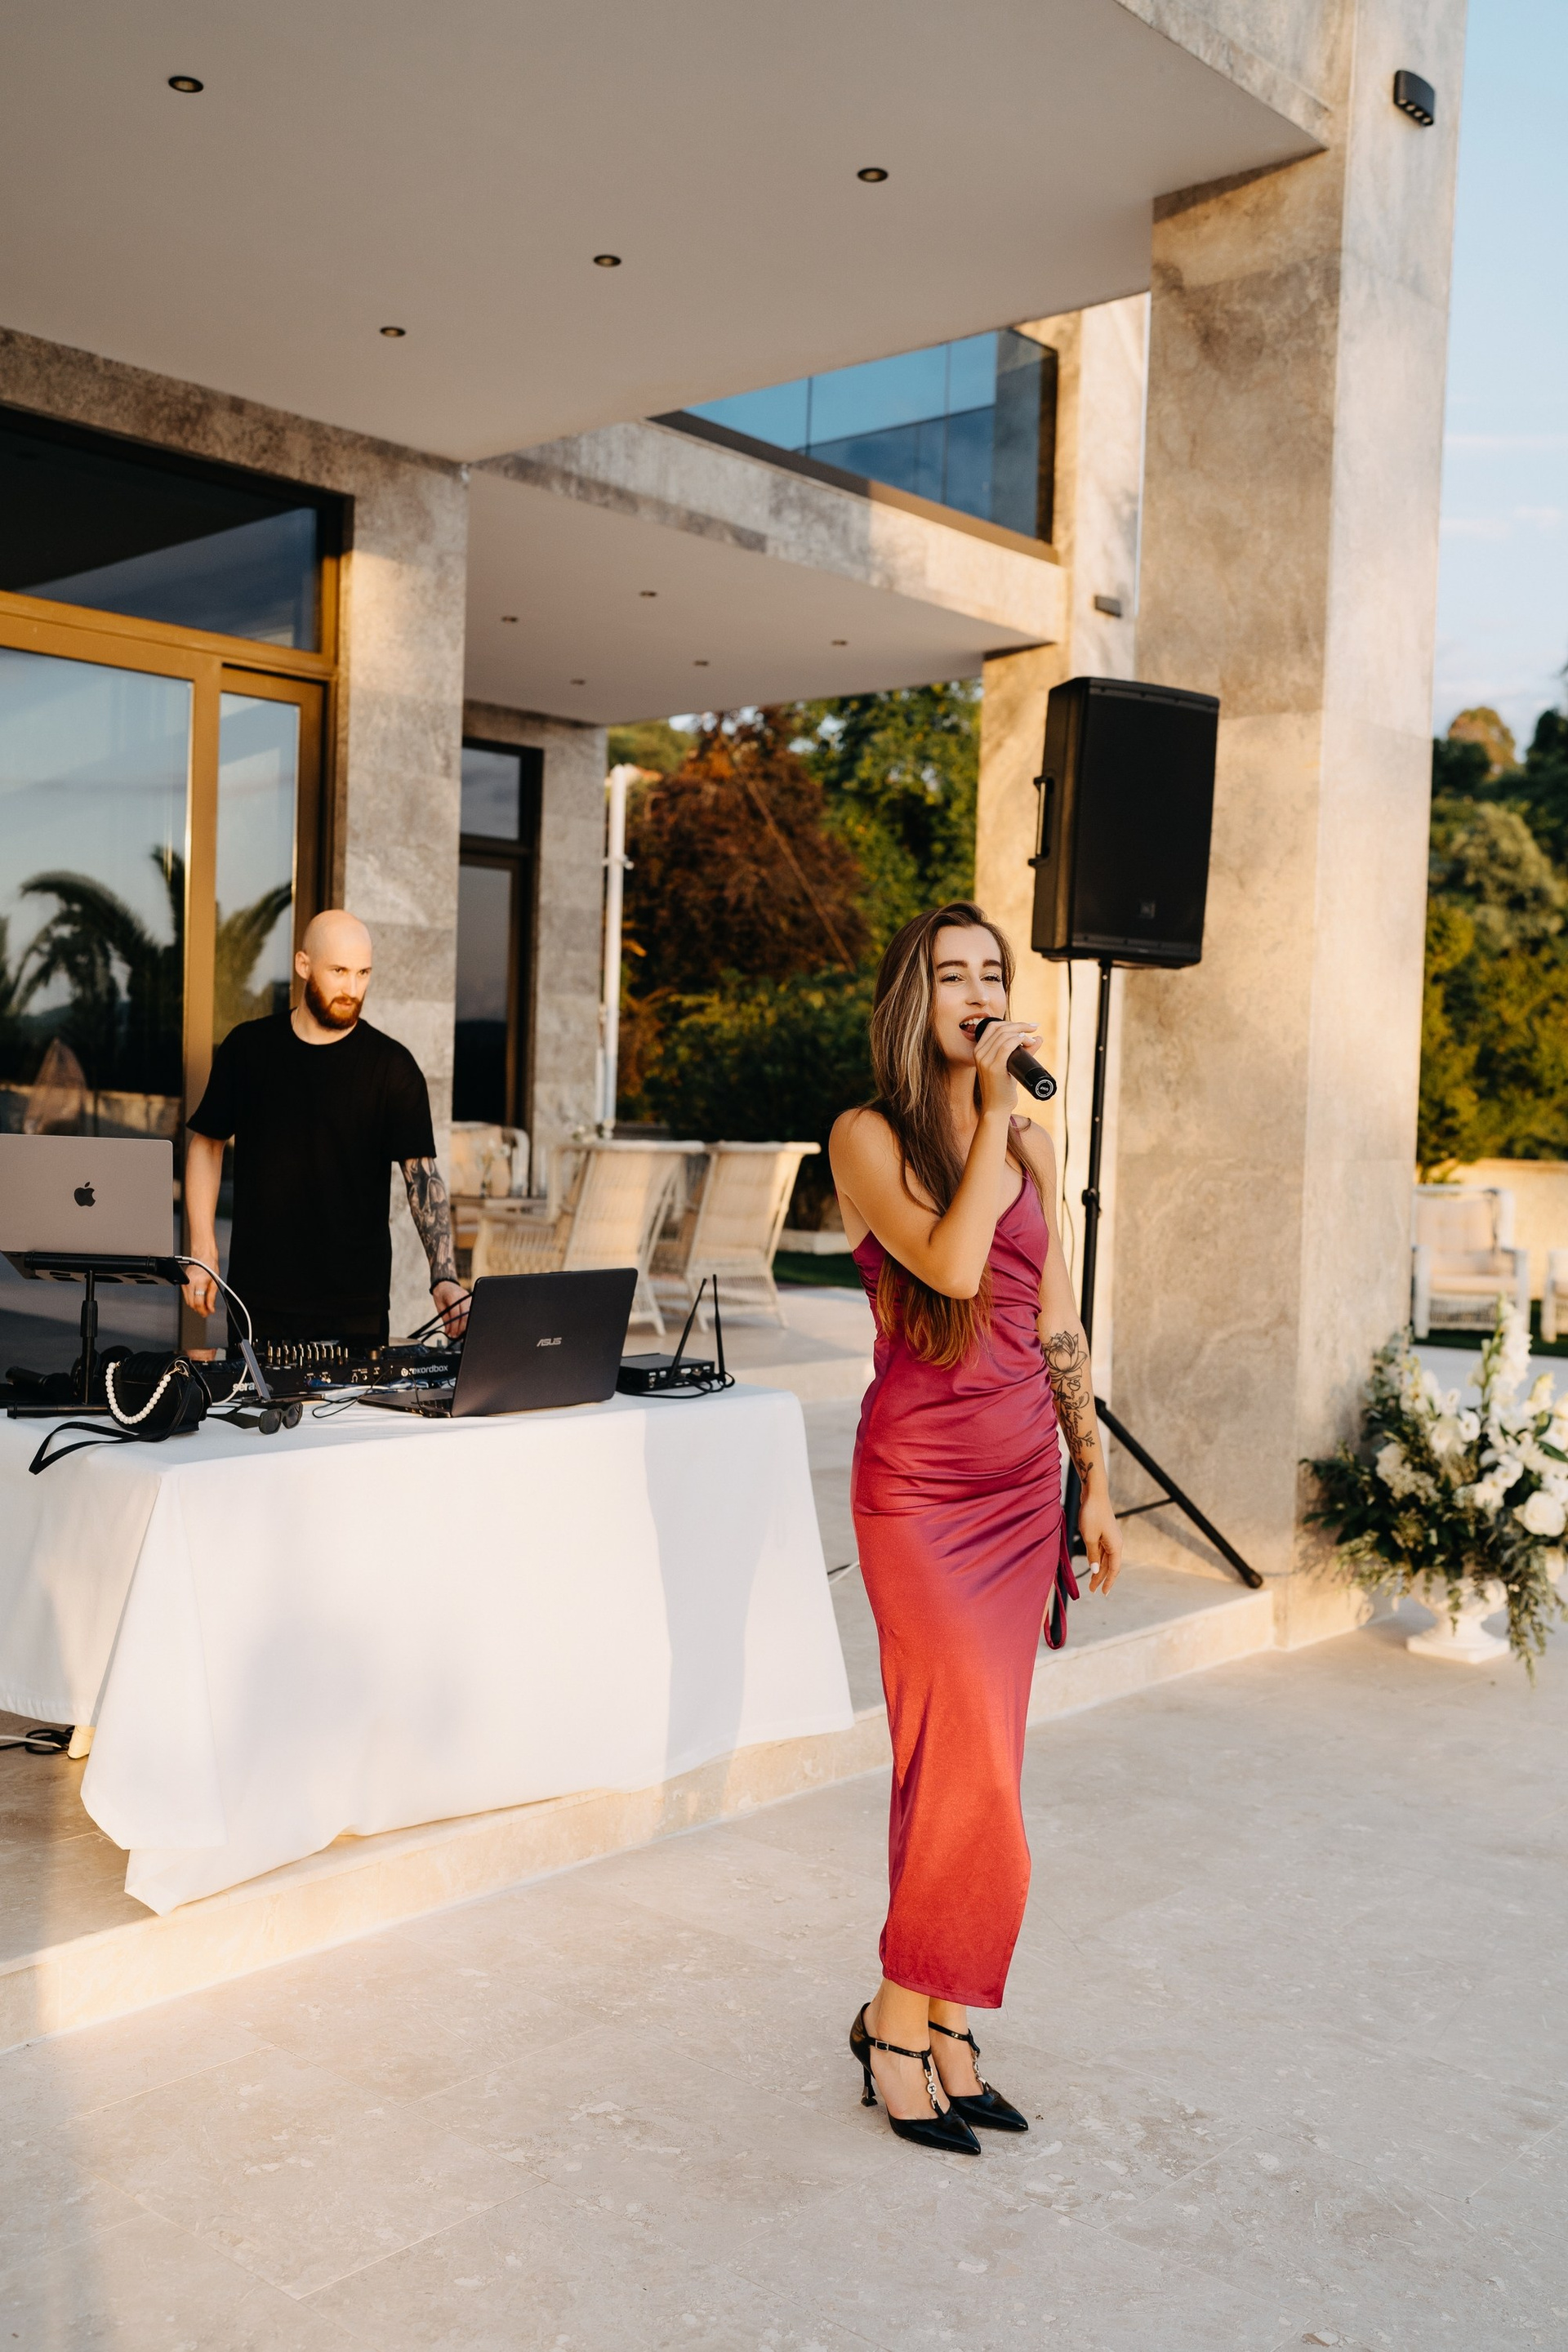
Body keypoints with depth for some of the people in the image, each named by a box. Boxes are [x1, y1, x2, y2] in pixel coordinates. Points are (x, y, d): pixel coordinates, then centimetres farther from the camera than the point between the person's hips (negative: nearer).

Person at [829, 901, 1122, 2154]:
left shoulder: (1035, 1146, 11)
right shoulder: (868, 1136, -6)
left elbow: (1058, 1327, 14)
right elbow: (950, 1265, -23)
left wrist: (1095, 1481, 13)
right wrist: (995, 1106, -18)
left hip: (1024, 1481, 6)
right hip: (921, 1485, -5)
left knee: (969, 1765, 11)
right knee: (970, 1769, -6)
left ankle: (942, 2026, 23)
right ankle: (901, 2024, 14)